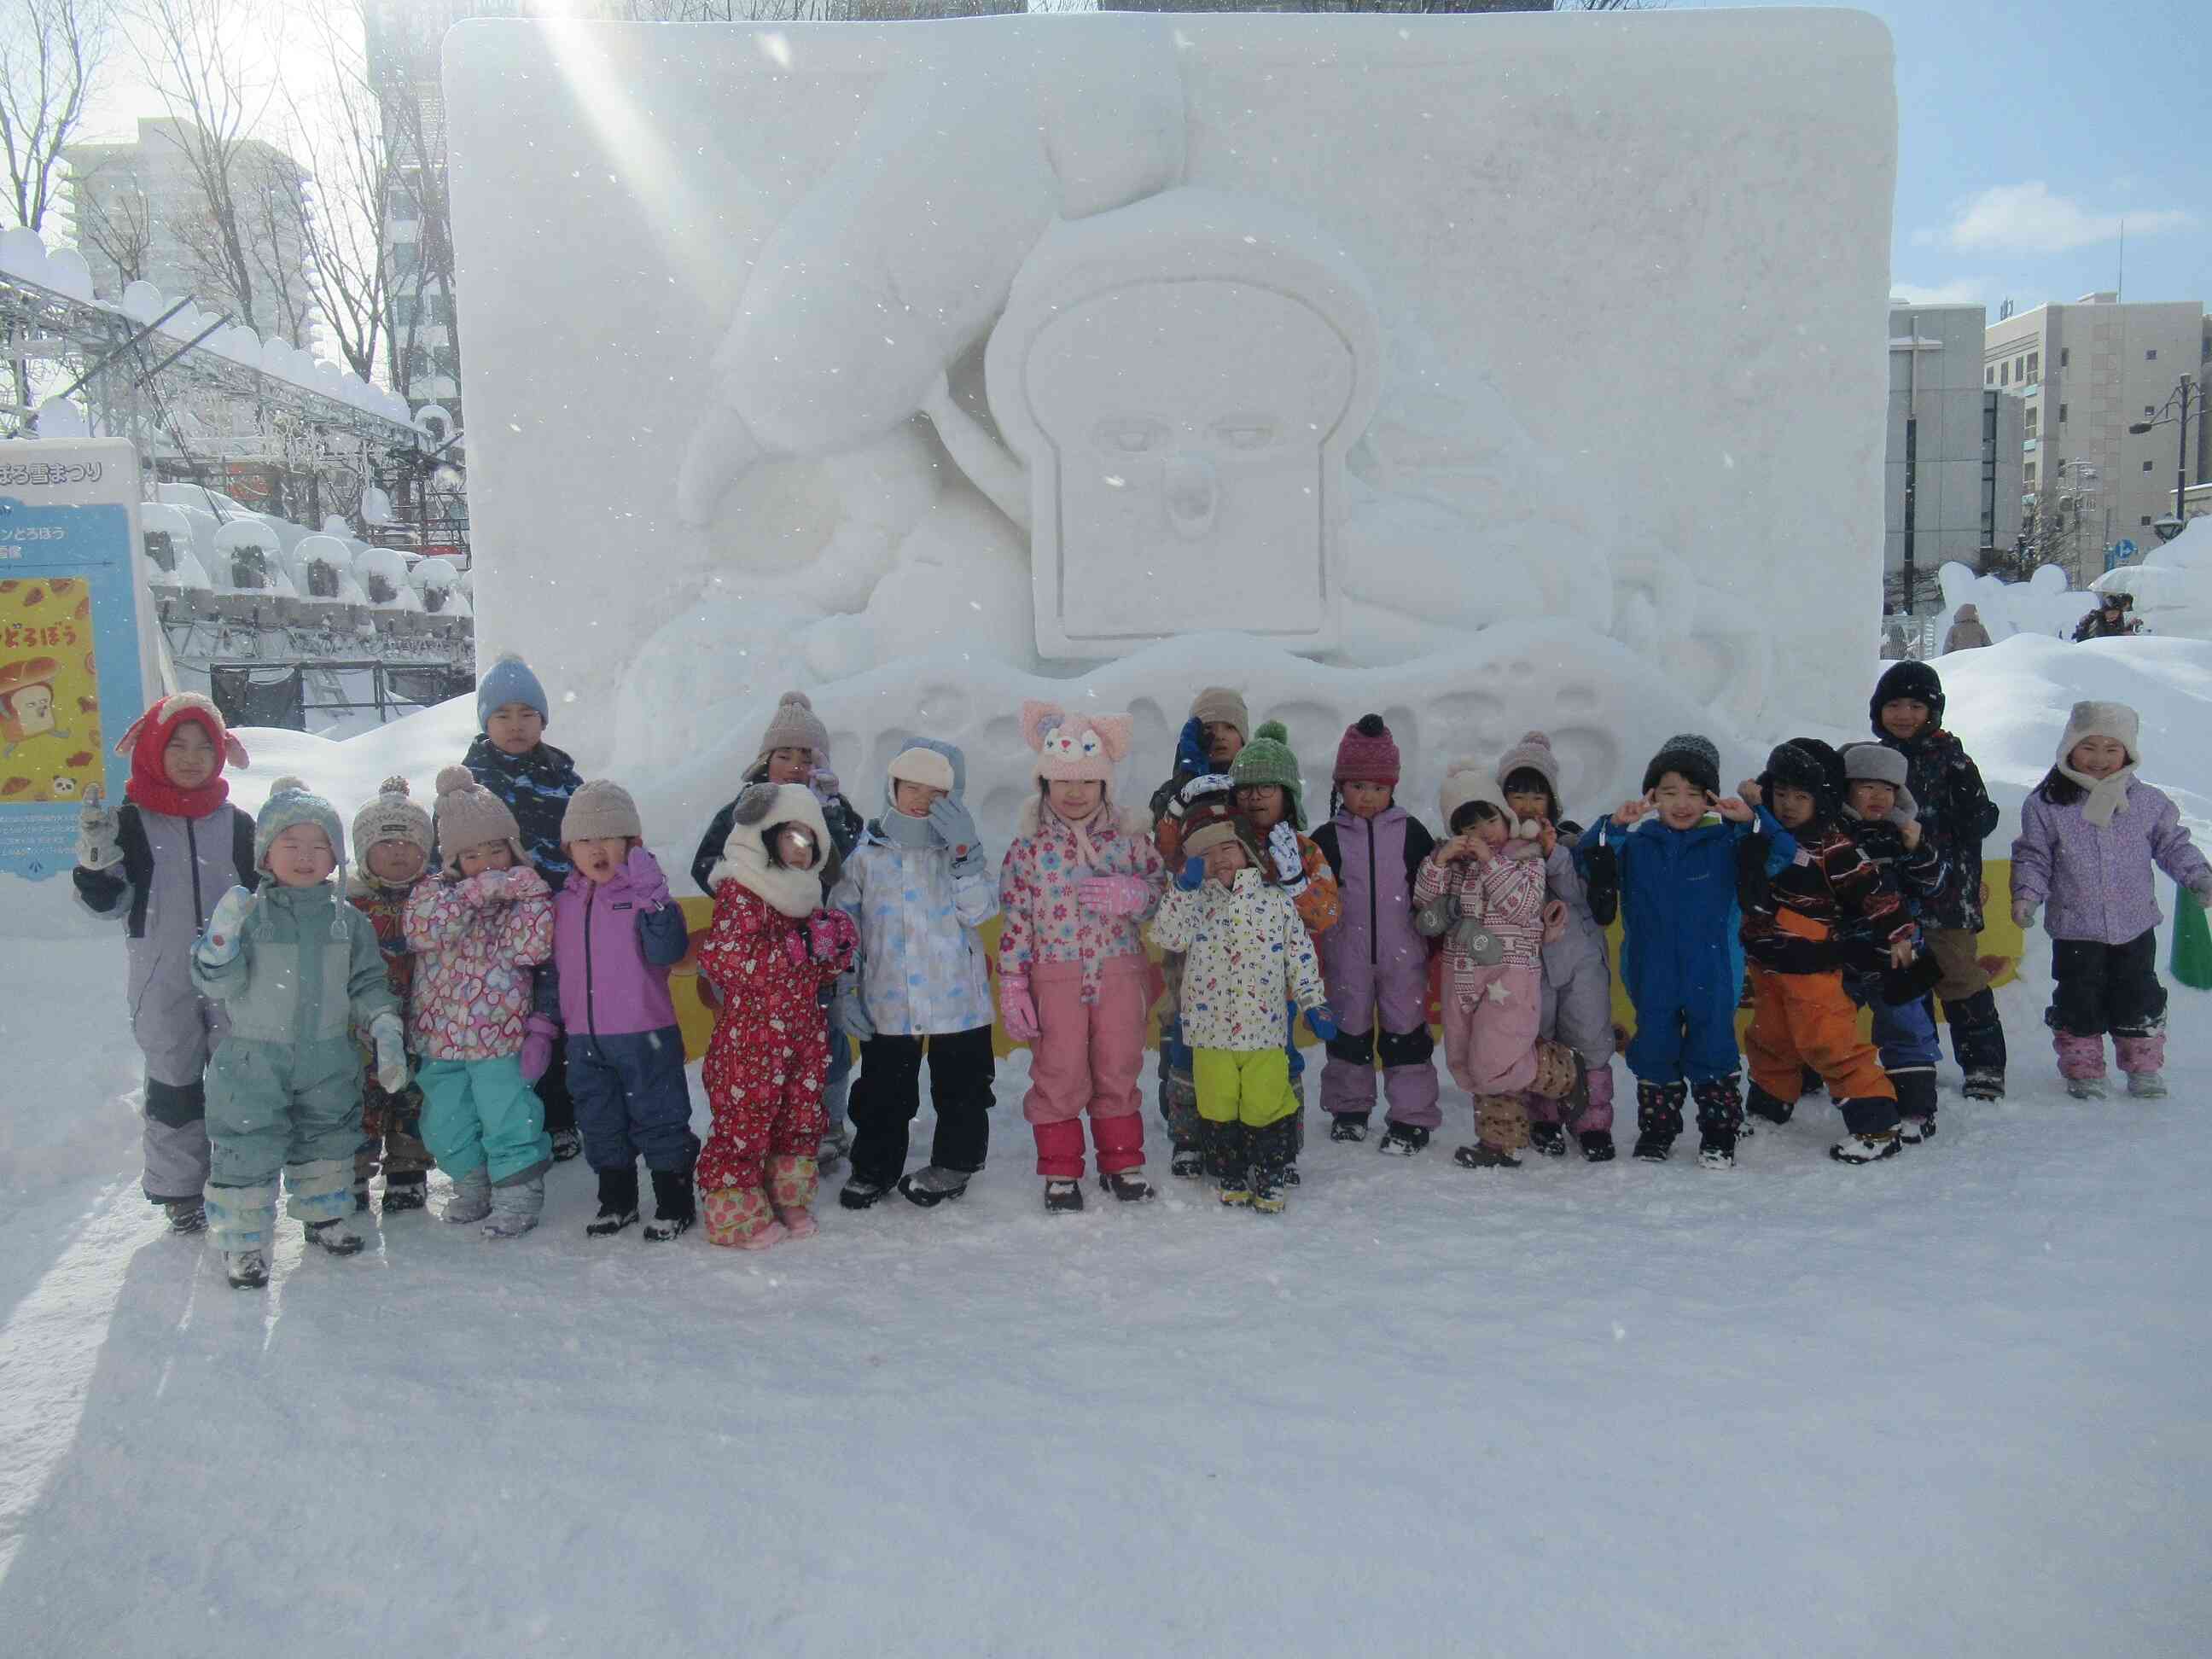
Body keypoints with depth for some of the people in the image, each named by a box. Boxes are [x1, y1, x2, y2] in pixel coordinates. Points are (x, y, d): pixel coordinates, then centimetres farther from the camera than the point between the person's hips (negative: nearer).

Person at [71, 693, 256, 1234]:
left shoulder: (236, 824, 5)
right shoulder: (131, 822, -2)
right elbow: (107, 902, -4)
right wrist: (96, 856, -20)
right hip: (163, 984, -1)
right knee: (173, 1087, 9)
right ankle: (179, 1190, 22)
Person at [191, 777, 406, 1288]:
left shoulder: (347, 919, 1)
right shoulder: (247, 913, -8)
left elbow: (368, 982, 6)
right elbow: (216, 983, -12)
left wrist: (386, 1030, -6)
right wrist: (221, 936, -28)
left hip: (328, 1062, 3)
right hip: (254, 1061, -3)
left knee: (327, 1141, 17)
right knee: (247, 1149, 0)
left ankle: (324, 1214, 38)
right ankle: (242, 1238, 16)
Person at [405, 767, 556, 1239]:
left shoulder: (522, 896, 0)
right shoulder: (434, 892, 2)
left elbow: (531, 948, -15)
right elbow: (422, 929, -20)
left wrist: (534, 892, -19)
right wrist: (478, 890, -25)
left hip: (501, 1039, -3)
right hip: (441, 1039, 3)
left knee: (509, 1119, -2)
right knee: (446, 1125, 13)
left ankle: (518, 1195, 12)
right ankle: (473, 1184, 33)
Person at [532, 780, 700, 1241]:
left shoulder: (644, 894, -7)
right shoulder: (563, 905, 8)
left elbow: (667, 952, -23)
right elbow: (550, 972, 14)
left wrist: (650, 894, -28)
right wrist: (541, 1028, 10)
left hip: (645, 1036, -5)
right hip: (585, 1040, 5)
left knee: (659, 1118, 4)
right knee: (600, 1126, 16)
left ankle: (675, 1205, 16)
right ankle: (616, 1202, 32)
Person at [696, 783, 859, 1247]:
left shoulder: (804, 895, 15)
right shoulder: (740, 889, -10)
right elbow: (723, 959, -21)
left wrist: (835, 949, 0)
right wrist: (798, 947, -21)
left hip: (804, 1030, 8)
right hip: (752, 1033, -8)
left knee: (802, 1115, 13)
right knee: (745, 1119, -1)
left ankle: (789, 1198, 28)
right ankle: (737, 1214, 11)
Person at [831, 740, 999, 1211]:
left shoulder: (962, 850, 1)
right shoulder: (867, 855, 1)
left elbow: (980, 909, -13)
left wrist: (963, 850, -21)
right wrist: (844, 988, 1)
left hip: (958, 1000, 0)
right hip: (888, 1004, 1)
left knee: (961, 1090, 12)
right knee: (882, 1095, 12)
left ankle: (954, 1164, 30)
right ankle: (875, 1166, 30)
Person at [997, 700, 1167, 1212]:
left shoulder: (1130, 835, 0)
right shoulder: (1030, 844, -3)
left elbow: (1164, 891, 6)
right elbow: (1014, 918, -2)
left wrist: (1128, 894, -16)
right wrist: (1012, 986, -5)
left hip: (1120, 972, 1)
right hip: (1055, 976, -1)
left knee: (1119, 1071, 11)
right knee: (1058, 1074, 5)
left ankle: (1122, 1163, 27)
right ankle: (1060, 1171, 19)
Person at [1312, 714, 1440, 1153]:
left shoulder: (1410, 832, 0)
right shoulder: (1327, 837, 0)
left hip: (1403, 952, -1)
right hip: (1347, 955, 1)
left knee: (1405, 1033, 3)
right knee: (1349, 1032, 12)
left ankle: (1412, 1117, 12)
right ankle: (1349, 1108, 27)